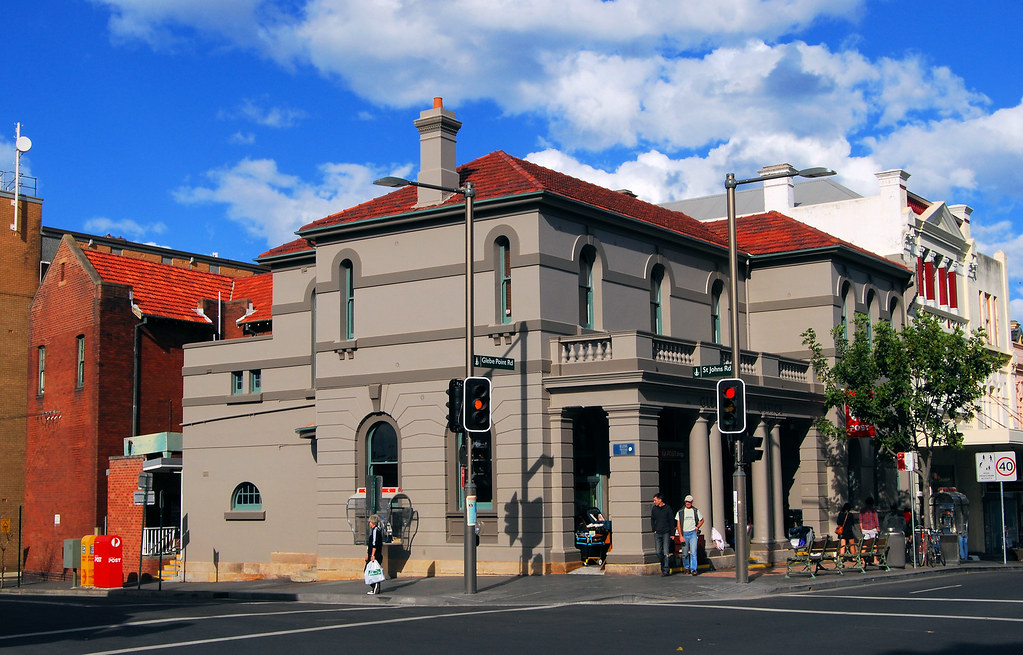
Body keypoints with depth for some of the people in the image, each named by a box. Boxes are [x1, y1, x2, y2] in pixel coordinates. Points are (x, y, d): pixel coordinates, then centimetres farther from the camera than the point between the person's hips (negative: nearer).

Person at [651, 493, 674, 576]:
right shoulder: (654, 508, 7)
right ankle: (663, 565, 22)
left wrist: (672, 533, -3)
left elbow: (671, 521, 0)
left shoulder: (668, 508, -3)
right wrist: (653, 530, 5)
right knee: (659, 552, 2)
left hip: (666, 533, -4)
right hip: (657, 533, 4)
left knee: (666, 552, -6)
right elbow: (652, 520, 17)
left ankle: (666, 570, -3)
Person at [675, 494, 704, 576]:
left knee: (693, 552, -11)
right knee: (685, 553, 6)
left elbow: (701, 520, 21)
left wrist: (697, 527, 4)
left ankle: (693, 569, -12)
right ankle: (686, 567, 25)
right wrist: (681, 536, -5)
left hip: (693, 533, -1)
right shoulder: (680, 512, 4)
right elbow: (678, 524, 3)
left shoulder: (695, 511, 6)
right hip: (684, 533, 1)